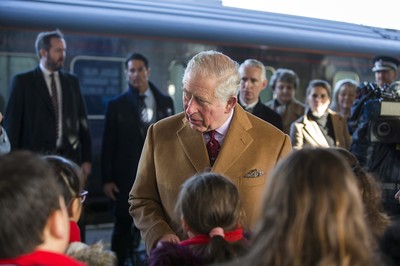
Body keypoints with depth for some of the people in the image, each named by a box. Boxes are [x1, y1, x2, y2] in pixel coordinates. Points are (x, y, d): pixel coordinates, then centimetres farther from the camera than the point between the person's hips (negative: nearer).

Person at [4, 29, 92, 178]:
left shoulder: (72, 81, 12)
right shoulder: (23, 81, 1)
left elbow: (82, 121, 11)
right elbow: (12, 123, -1)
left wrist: (86, 158, 5)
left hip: (70, 158, 3)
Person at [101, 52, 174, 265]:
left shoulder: (165, 102, 8)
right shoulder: (116, 105, 2)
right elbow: (108, 144, 0)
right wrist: (107, 179, -4)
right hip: (126, 175, -1)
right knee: (123, 227, 7)